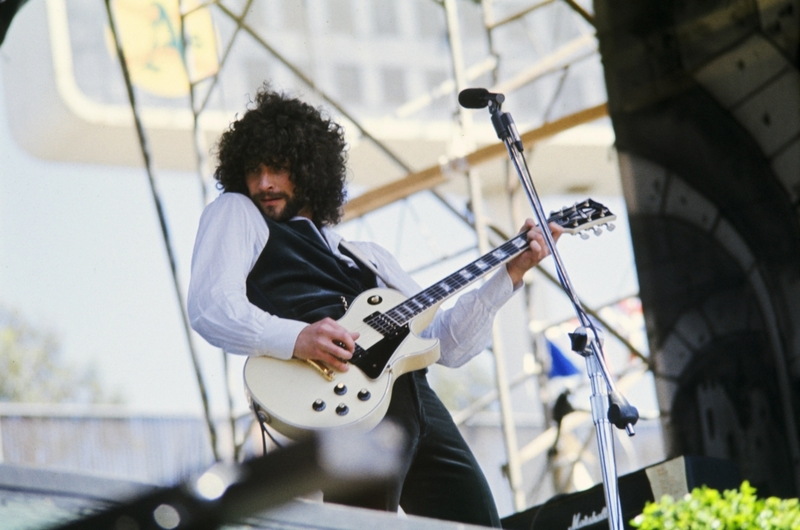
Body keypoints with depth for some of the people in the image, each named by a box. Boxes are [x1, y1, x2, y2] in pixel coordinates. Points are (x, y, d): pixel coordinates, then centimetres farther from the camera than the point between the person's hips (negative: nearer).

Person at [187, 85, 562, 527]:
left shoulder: (367, 257, 33)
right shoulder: (236, 213, 18)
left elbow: (447, 344, 27)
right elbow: (209, 307, -2)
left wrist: (511, 272, 19)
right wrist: (296, 338, -18)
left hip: (414, 393, 6)